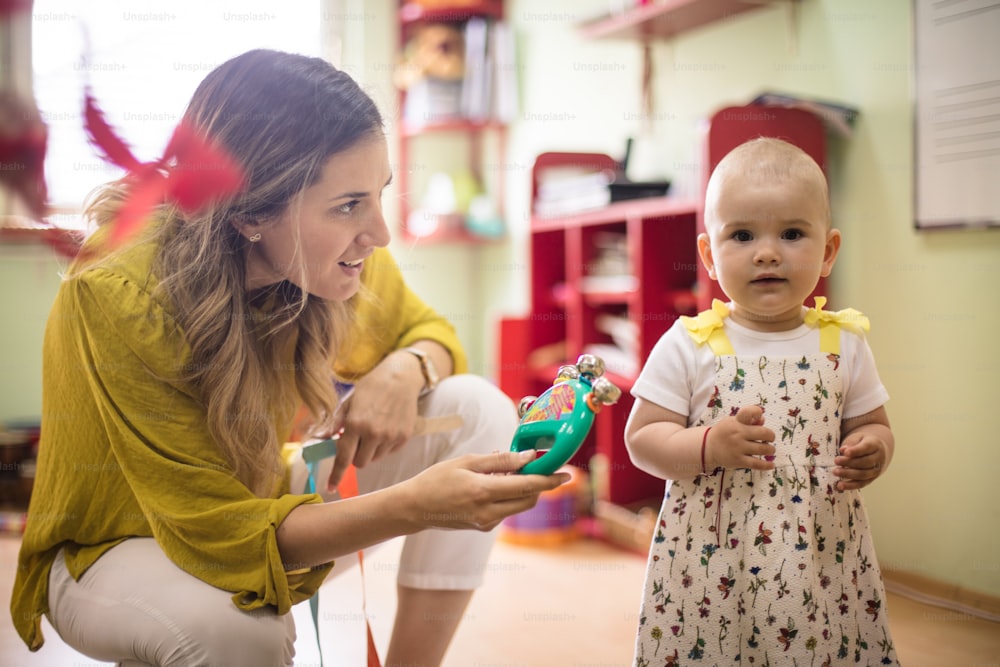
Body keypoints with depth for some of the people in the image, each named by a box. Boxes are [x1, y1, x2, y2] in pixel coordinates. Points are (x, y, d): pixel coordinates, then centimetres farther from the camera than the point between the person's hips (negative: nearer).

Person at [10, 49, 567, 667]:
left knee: (477, 410, -13)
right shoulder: (119, 296, -32)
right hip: (117, 545, -5)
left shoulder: (332, 257, -17)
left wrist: (403, 372, -23)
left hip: (261, 489, 5)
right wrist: (417, 505, -45)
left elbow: (431, 332, 3)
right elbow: (223, 530, -32)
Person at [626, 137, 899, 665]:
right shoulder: (689, 346, -4)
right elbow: (641, 438, -4)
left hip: (820, 559, 2)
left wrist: (871, 451, -10)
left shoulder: (842, 344, 3)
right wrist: (709, 446, -21)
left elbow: (873, 426, 12)